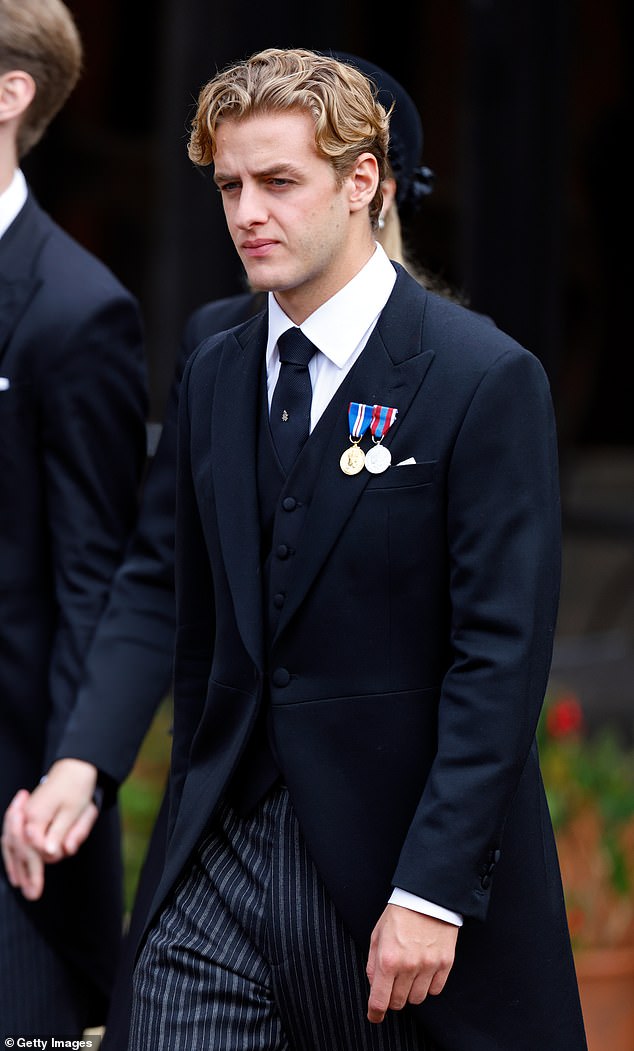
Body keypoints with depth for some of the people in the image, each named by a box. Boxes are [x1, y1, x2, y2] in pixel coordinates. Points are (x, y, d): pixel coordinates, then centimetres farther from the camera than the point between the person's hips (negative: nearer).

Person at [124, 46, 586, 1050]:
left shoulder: (486, 379, -10)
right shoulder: (213, 377, 11)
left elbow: (501, 657, -15)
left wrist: (431, 891, -19)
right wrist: (193, 834, 14)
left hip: (406, 856, -5)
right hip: (224, 863, 5)